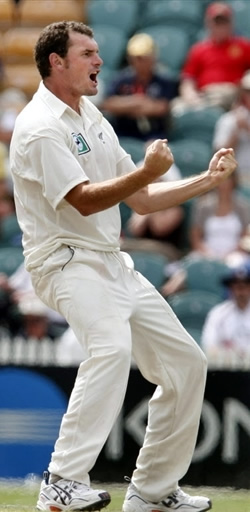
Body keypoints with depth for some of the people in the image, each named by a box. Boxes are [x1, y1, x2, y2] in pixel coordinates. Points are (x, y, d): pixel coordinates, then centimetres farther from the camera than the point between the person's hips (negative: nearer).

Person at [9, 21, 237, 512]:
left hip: (113, 263, 10)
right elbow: (85, 200, -21)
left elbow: (140, 199, 21)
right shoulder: (40, 126, -12)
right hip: (67, 261, -10)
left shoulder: (92, 119, 18)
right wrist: (147, 172, -30)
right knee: (112, 346, -35)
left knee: (186, 361, 8)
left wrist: (207, 179, 14)